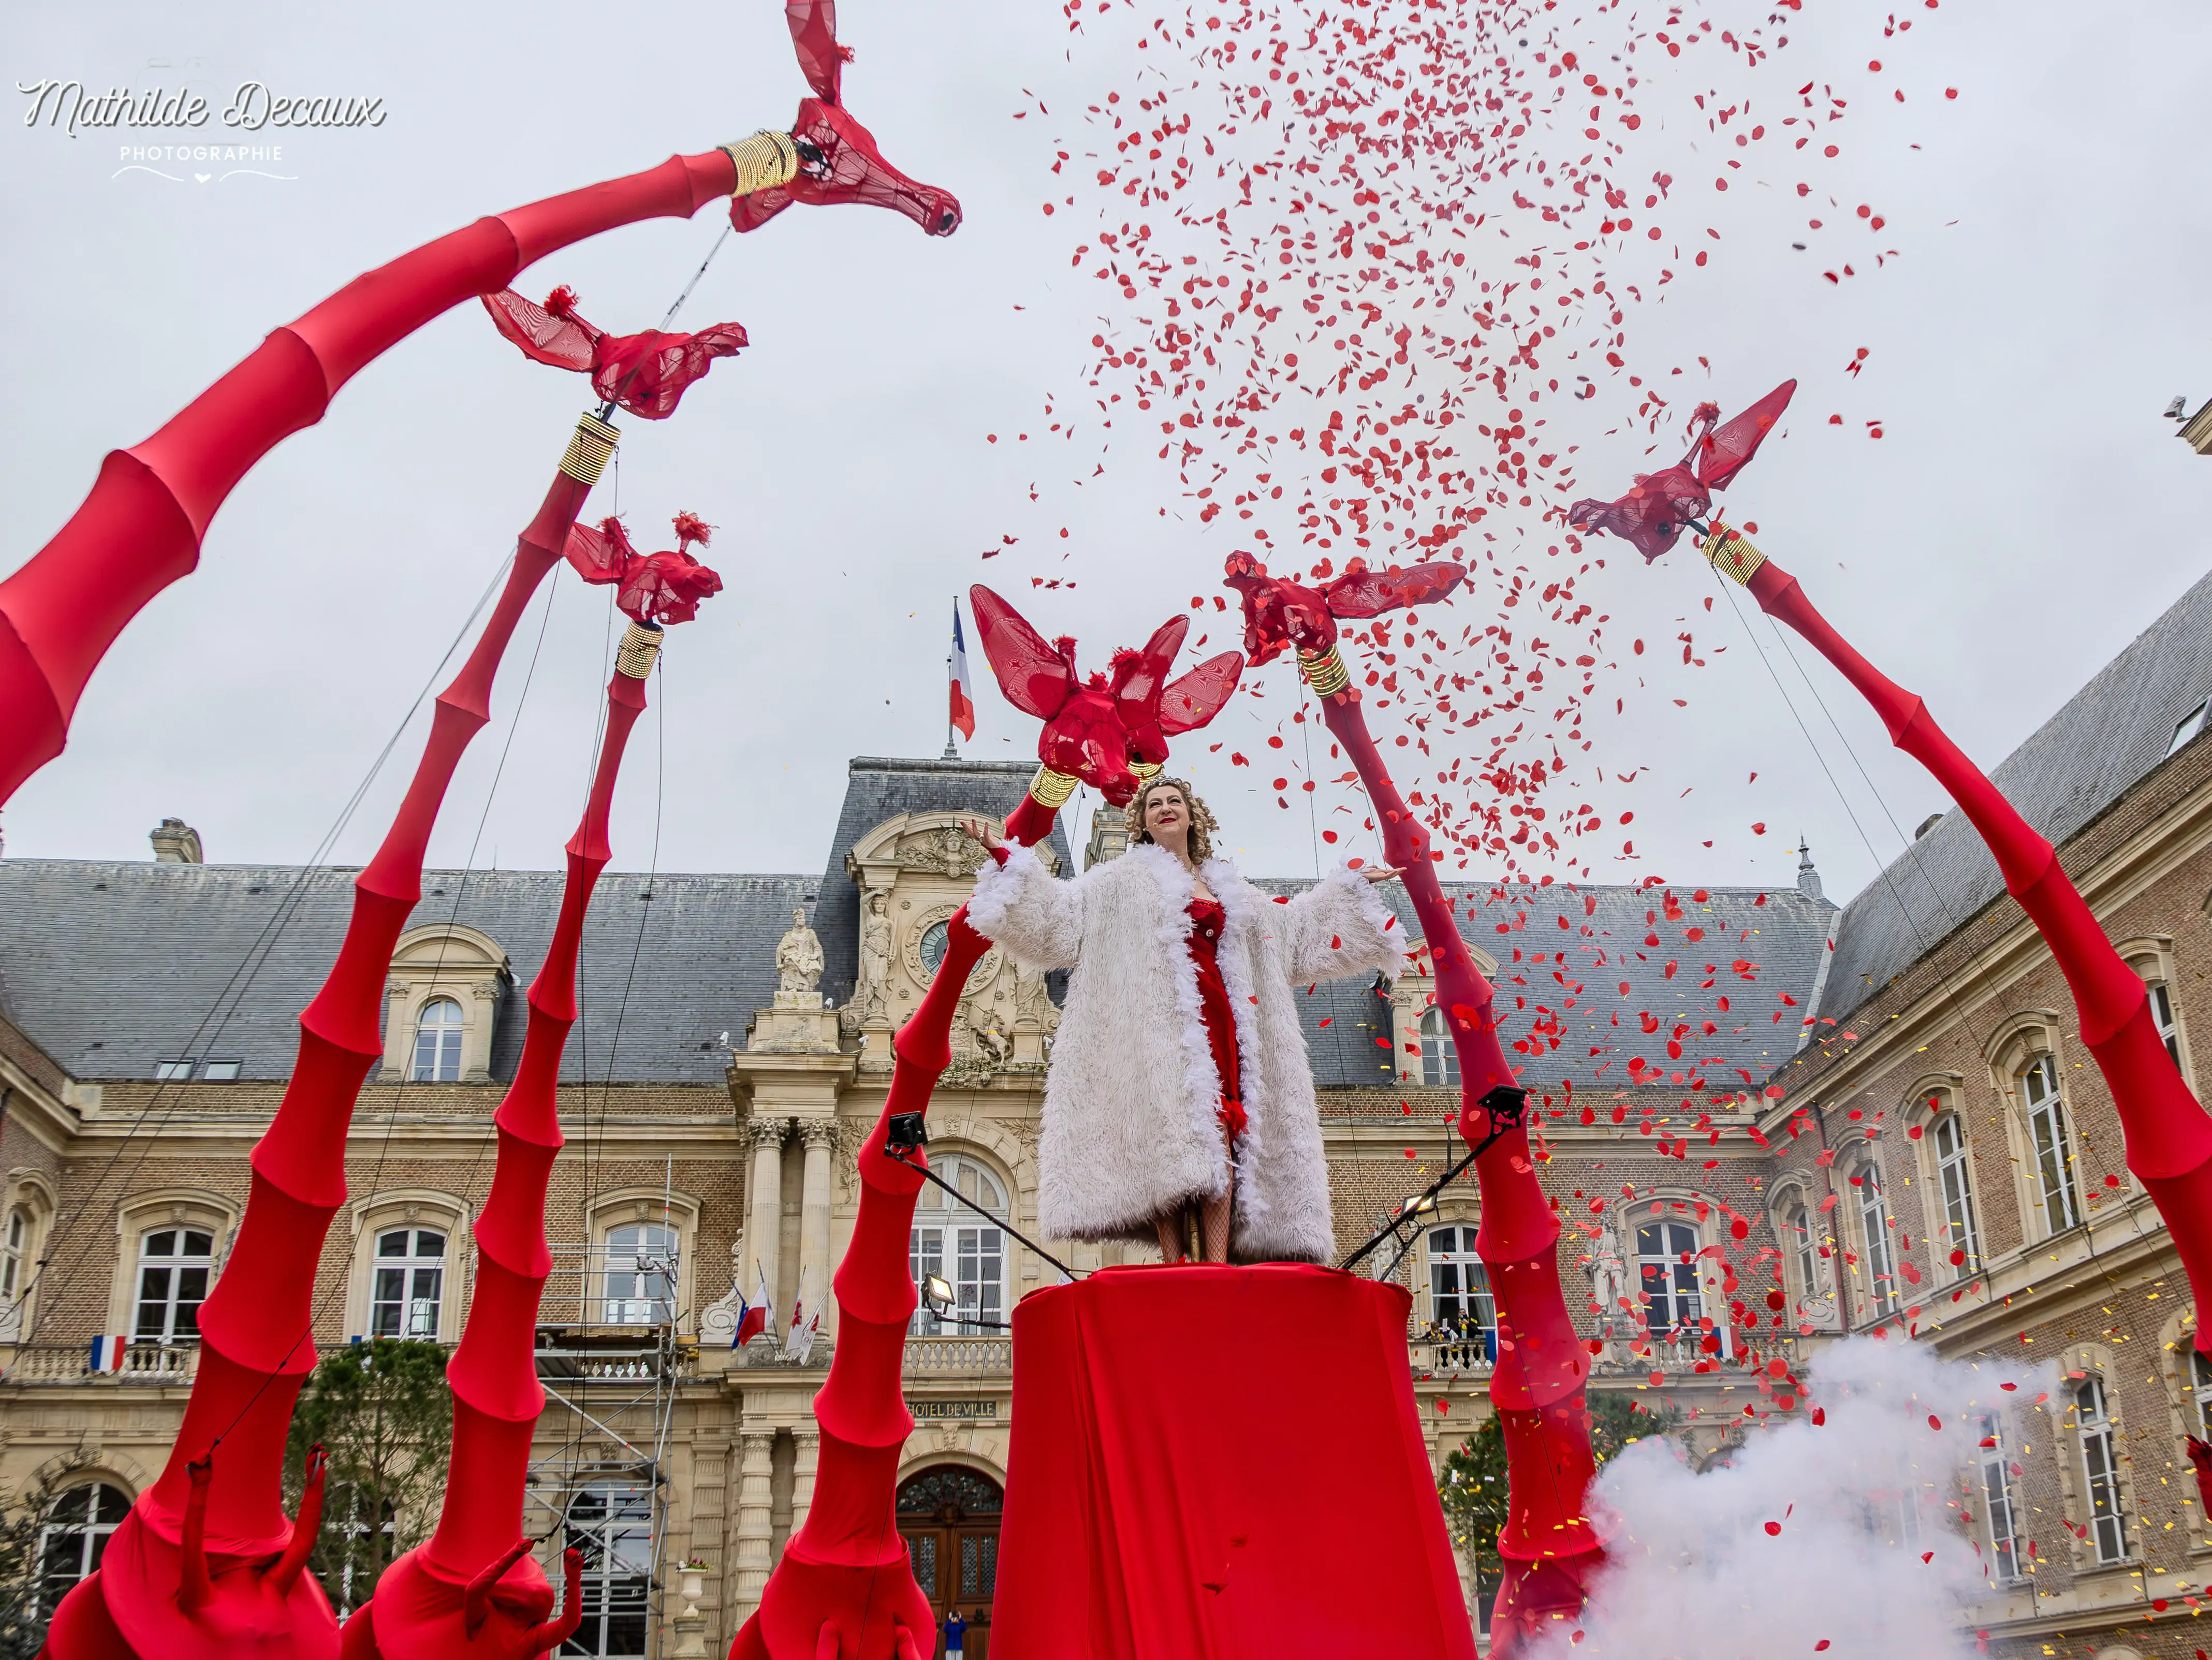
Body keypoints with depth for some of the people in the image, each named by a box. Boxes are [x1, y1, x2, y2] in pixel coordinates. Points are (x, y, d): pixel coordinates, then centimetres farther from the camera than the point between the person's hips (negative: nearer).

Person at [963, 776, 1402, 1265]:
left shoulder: (1229, 890, 28)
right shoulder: (1120, 882, 16)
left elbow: (1294, 934, 38)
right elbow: (1056, 919, 7)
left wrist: (1352, 886, 40)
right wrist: (1008, 859, -2)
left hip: (1217, 1023, 4)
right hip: (1156, 1026, -3)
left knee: (1219, 1137, -12)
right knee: (1168, 1134, -18)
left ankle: (1218, 1270, -19)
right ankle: (1176, 1267, -21)